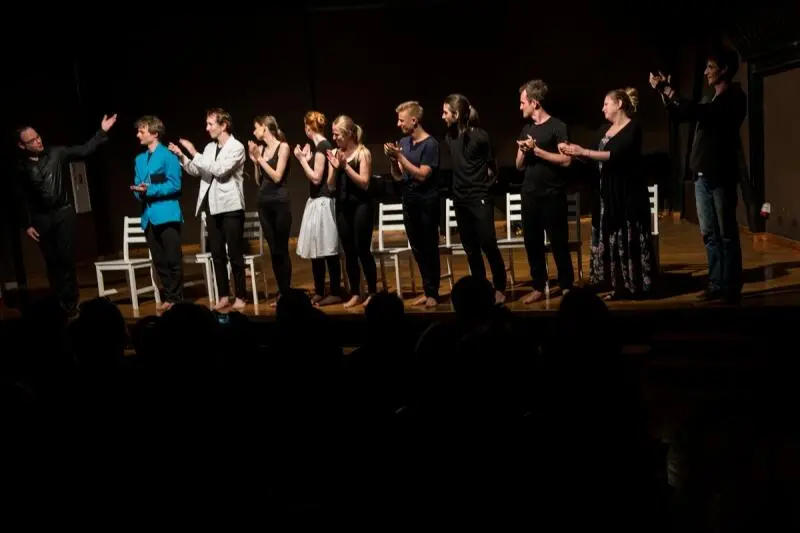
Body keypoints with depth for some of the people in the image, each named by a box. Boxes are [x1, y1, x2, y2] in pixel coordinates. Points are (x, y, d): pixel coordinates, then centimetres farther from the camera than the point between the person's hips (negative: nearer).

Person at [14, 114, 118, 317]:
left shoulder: (55, 153, -2)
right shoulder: (21, 168, -2)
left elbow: (83, 150, -1)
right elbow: (22, 199, 3)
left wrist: (102, 132, -10)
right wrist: (27, 225, 0)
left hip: (63, 212, -1)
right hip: (41, 218, 1)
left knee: (66, 258, -4)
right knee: (52, 261, 7)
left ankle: (70, 301, 4)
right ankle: (59, 301, 18)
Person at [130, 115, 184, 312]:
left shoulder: (168, 156, -6)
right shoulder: (139, 159, 16)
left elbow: (174, 185, -11)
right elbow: (137, 186, 18)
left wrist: (149, 190, -17)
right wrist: (139, 192, -5)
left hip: (166, 214, -7)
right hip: (149, 215, 7)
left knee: (173, 259, -2)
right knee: (159, 261, 10)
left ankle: (176, 298, 7)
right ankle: (168, 297, 19)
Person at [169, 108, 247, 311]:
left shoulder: (236, 147, -7)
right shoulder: (209, 147, 12)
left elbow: (219, 170, -20)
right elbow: (196, 171, 13)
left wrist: (194, 153, -18)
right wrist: (182, 157, -1)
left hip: (230, 207, -6)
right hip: (212, 206, 6)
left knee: (234, 254, -1)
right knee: (217, 254, 9)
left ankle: (240, 296, 7)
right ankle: (223, 296, 17)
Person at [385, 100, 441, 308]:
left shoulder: (430, 144, -12)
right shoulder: (403, 142, 7)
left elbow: (422, 175, -18)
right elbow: (398, 176, 10)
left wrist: (400, 156, -18)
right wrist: (392, 159, -8)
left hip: (427, 203, -7)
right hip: (409, 202, 7)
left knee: (430, 248, -1)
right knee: (417, 249, 11)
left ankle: (433, 292, 7)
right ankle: (427, 290, 20)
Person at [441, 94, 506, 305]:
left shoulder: (480, 136, -13)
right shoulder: (449, 137, 5)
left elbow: (492, 165, 0)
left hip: (480, 198, -6)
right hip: (460, 199, 6)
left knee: (488, 245, -5)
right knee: (471, 249, 10)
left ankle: (500, 289, 7)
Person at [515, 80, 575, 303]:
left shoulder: (557, 126, -7)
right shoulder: (526, 129, 12)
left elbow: (566, 160, -15)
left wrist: (536, 150, -15)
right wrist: (523, 151, -5)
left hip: (553, 195, -6)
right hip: (529, 195, 6)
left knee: (558, 242, 0)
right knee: (532, 242, 7)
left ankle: (566, 286, 10)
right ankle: (538, 287, 16)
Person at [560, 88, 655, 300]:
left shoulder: (633, 128, -9)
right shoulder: (604, 130, 14)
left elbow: (616, 155, -22)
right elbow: (594, 159, 12)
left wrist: (583, 151, -23)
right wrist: (573, 152, -4)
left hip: (628, 193, -8)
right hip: (608, 193, 8)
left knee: (630, 239, -4)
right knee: (611, 239, 7)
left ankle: (637, 286, 3)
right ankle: (620, 286, 12)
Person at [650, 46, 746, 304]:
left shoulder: (734, 97, -8)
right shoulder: (710, 100, 18)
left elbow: (697, 112, -21)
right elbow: (682, 115, 24)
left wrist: (669, 91, -13)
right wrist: (663, 92, 10)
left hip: (720, 175, -8)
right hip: (702, 175, 8)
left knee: (727, 233, -4)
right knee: (709, 234, 9)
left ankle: (732, 287, 1)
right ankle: (716, 283, 16)